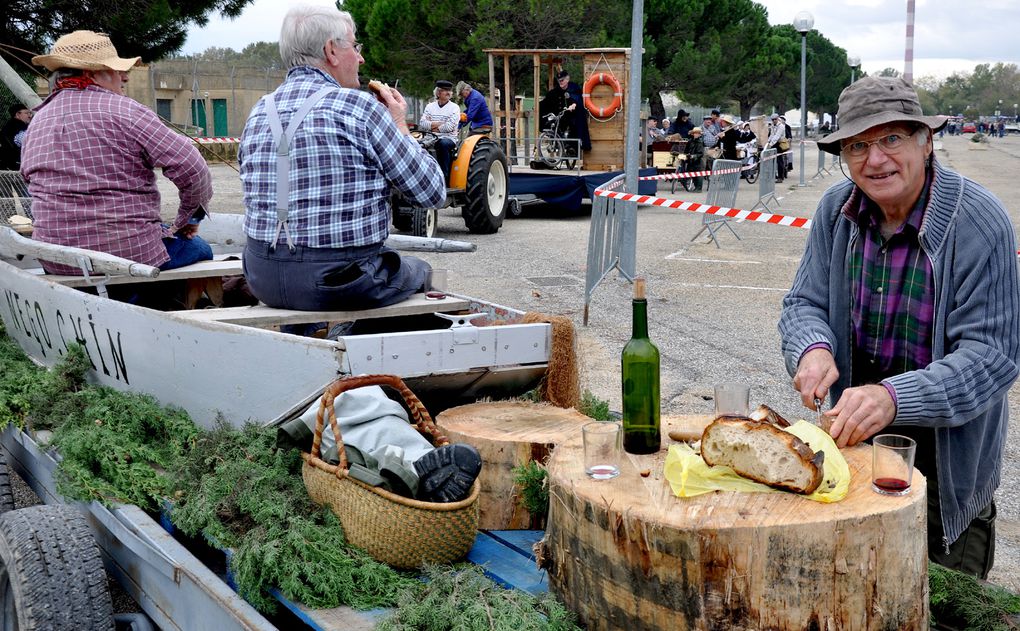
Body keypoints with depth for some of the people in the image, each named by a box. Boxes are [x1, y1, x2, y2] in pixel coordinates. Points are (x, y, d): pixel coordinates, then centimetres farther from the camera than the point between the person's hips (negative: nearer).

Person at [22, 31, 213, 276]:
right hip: (129, 255, -7)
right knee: (199, 249, 19)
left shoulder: (38, 120, 9)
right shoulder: (124, 111, -12)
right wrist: (189, 216, 2)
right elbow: (191, 168, -15)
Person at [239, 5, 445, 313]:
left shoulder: (258, 113, 6)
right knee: (418, 269, 22)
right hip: (339, 281, -7)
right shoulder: (358, 106, -13)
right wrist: (399, 125, 7)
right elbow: (433, 192, -8)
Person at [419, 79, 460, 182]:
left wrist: (432, 126, -1)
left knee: (443, 143, -39)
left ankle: (444, 176, -31)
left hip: (449, 138, -3)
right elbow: (422, 123, 1)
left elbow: (449, 127, -10)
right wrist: (439, 123, -10)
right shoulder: (430, 106, 13)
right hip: (431, 138, 3)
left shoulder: (454, 107, 2)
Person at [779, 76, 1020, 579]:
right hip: (854, 438, 4)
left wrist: (894, 398, -39)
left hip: (948, 453, -4)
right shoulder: (837, 209, -6)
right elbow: (804, 302, 1)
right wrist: (813, 348, -24)